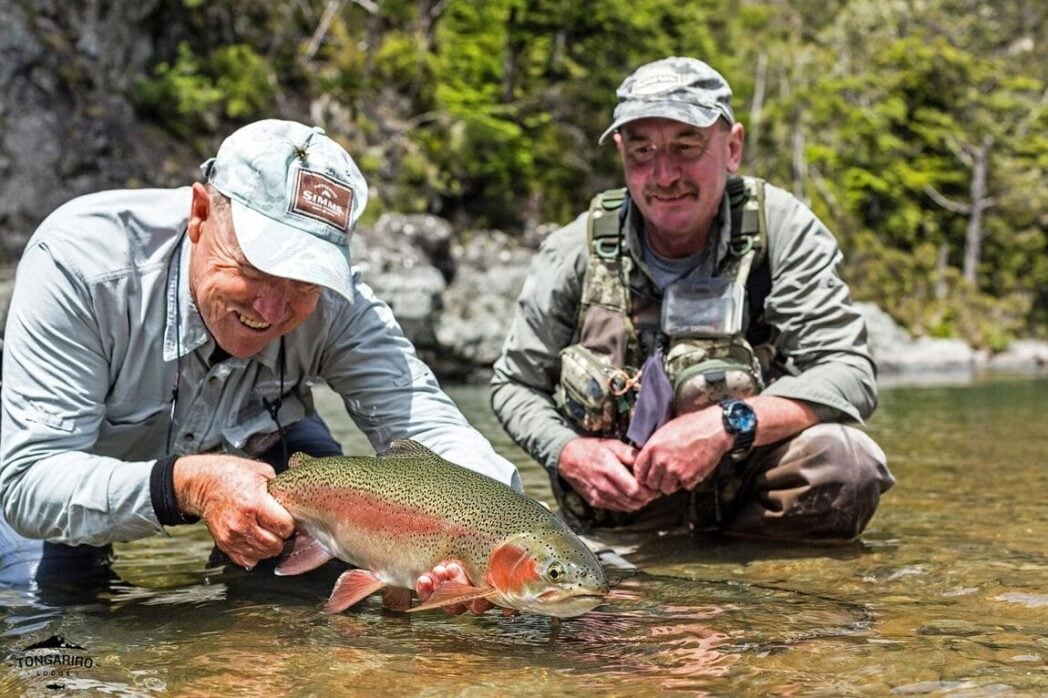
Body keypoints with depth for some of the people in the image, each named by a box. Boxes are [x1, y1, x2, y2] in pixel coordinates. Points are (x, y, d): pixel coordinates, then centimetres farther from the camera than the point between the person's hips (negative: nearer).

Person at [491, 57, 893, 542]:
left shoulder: (781, 229, -10)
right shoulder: (575, 252, -5)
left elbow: (850, 372, -15)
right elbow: (515, 385, 6)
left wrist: (728, 425, -30)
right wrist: (568, 453, -16)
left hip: (746, 487, -2)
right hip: (616, 499, 3)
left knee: (844, 461, -29)